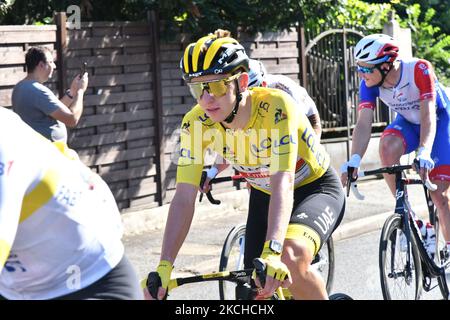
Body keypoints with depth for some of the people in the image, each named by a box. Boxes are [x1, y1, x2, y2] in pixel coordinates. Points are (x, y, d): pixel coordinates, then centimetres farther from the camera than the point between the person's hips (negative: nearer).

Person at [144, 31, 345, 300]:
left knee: (290, 257, -33)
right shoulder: (196, 123, -20)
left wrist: (272, 254, -55)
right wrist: (164, 267, -33)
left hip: (316, 188, -5)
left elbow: (283, 183, -42)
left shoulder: (275, 106, -33)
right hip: (264, 196, 5)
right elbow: (184, 198, -22)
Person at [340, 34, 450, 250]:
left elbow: (428, 115, -38)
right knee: (387, 147, -32)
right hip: (408, 122, 3)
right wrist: (354, 160, -44)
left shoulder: (419, 69, -34)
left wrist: (424, 152, -53)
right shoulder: (369, 83, -22)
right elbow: (363, 123, -28)